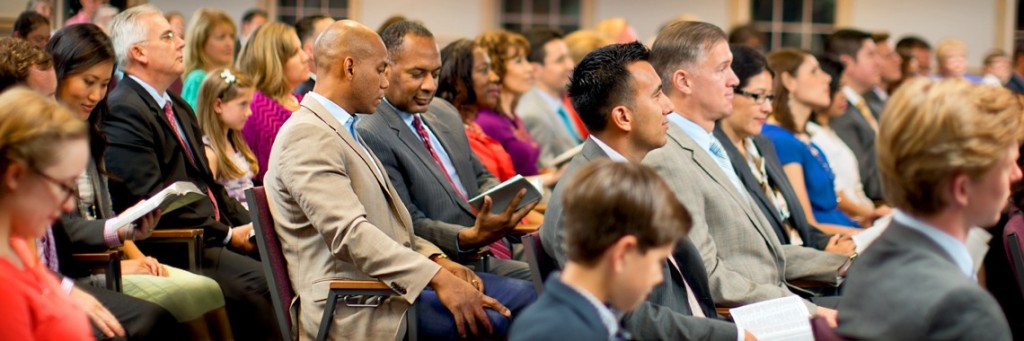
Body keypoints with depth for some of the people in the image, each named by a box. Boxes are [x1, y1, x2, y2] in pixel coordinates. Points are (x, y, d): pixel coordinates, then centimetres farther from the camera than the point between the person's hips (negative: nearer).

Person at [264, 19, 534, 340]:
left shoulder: (345, 130, 20)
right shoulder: (306, 136, -14)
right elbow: (349, 234, -24)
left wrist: (437, 259, 4)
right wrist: (437, 278, -29)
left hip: (390, 282, 10)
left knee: (523, 296, -5)